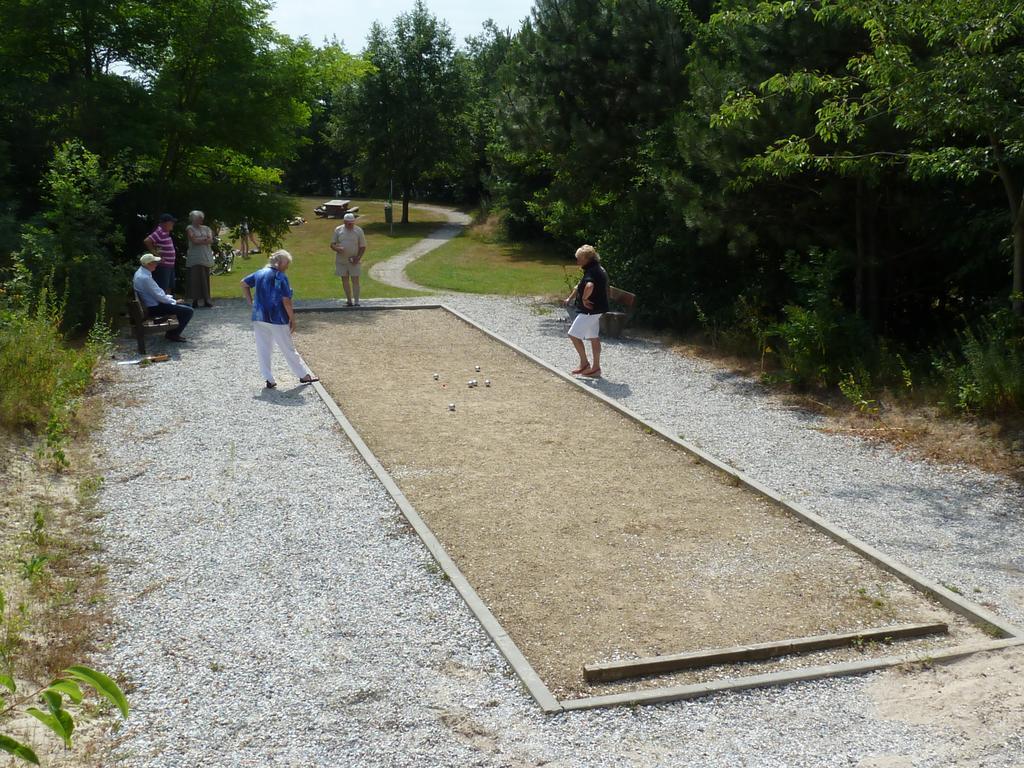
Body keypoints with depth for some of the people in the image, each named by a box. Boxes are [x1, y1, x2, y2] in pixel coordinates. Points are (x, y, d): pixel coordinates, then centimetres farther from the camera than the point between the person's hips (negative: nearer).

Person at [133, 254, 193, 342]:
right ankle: (173, 335, 0)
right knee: (188, 311, -13)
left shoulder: (140, 272, 6)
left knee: (182, 304, 26)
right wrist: (174, 301, -9)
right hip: (153, 308, -11)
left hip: (151, 303, 11)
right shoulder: (145, 278, -26)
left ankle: (174, 331, 26)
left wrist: (167, 296, 11)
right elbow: (158, 296, -22)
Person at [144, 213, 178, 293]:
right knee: (162, 290, -9)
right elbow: (147, 241, -26)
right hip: (162, 266, -10)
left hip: (170, 266, 10)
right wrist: (156, 254, -21)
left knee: (169, 289, 16)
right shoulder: (159, 232, -16)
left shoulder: (166, 232, 12)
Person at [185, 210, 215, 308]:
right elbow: (194, 241, -10)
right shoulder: (190, 228, 2)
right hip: (195, 258, -5)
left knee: (205, 279, 6)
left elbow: (210, 241, 3)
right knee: (196, 279, -9)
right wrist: (205, 239, 0)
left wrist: (200, 240, -9)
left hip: (206, 257, 5)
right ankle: (195, 301, -8)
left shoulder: (206, 228, 16)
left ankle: (206, 300, 9)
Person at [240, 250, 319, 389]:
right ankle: (304, 375, 17)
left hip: (259, 318, 5)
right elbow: (286, 301, -14)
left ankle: (269, 379, 9)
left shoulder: (260, 273, 7)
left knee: (263, 350, 9)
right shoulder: (281, 277, -13)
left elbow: (244, 283, 18)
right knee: (288, 349, 6)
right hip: (277, 320, -5)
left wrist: (250, 302, 18)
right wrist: (292, 319, -6)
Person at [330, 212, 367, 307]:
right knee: (345, 280, 7)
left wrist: (358, 257, -12)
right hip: (341, 260, 2)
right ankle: (349, 301, 16)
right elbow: (332, 244, 5)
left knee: (355, 280, -3)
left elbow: (363, 247, 1)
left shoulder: (358, 230, 0)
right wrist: (337, 249, -18)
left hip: (354, 261, -2)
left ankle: (357, 302, 0)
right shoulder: (338, 230, 3)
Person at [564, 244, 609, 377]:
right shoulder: (598, 269, 13)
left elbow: (589, 286, -42)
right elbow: (580, 286, 26)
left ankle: (584, 363, 4)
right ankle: (595, 367, 18)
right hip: (596, 309, 11)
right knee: (594, 337, 13)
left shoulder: (592, 271, -20)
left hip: (590, 310, -11)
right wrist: (570, 298, 28)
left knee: (573, 334, -3)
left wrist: (584, 299, -26)